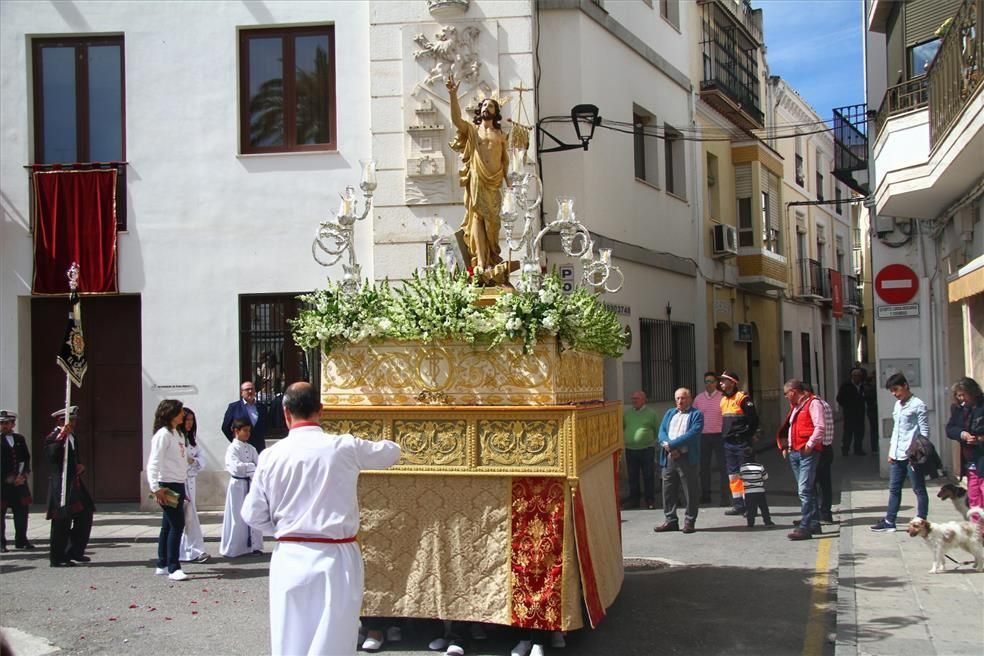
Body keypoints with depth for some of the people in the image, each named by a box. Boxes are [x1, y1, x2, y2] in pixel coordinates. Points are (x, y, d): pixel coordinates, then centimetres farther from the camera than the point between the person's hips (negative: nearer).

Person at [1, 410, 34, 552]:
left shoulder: (19, 439, 12)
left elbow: (26, 459, 11)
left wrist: (23, 475, -3)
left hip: (19, 481, 4)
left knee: (22, 511, 8)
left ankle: (21, 540, 19)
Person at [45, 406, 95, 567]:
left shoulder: (73, 437, 16)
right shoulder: (53, 437, -10)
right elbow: (52, 455, -28)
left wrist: (81, 466, 6)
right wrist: (62, 436, -30)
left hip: (75, 484, 9)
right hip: (61, 485, -9)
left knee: (84, 516, 10)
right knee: (62, 522, -5)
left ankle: (75, 551, 22)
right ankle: (57, 558, 4)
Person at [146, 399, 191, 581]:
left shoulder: (178, 434, 15)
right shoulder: (163, 434, -12)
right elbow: (153, 463, -18)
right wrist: (156, 488, -23)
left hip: (178, 485, 9)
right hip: (167, 487, -9)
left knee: (168, 526, 13)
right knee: (177, 525, -10)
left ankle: (162, 566, 21)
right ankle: (173, 568, -6)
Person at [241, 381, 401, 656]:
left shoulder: (271, 455, -3)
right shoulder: (345, 447, -7)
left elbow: (253, 515, 5)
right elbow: (392, 451, 11)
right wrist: (363, 449, 33)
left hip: (289, 559, 2)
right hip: (335, 559, -2)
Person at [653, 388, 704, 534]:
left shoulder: (696, 415, 1)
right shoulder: (670, 413, 18)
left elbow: (692, 434, -13)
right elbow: (662, 431, 6)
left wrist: (671, 444, -16)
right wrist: (668, 447, -12)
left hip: (687, 458, -5)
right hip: (669, 458, 5)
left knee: (690, 492, 0)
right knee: (668, 490, 8)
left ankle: (689, 522, 9)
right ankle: (671, 520, 17)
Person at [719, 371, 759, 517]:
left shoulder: (742, 398, -10)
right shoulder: (723, 400, 16)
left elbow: (754, 420, -13)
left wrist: (747, 436, -11)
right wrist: (724, 436, 14)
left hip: (741, 443, -9)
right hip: (728, 443, 9)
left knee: (745, 474, -7)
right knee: (733, 474, 11)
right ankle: (738, 504, 17)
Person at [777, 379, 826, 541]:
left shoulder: (813, 403, -7)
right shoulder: (795, 406, 21)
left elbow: (820, 427, -17)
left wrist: (810, 444, -18)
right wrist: (785, 446, 16)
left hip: (808, 453, -9)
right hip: (794, 453, 9)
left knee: (804, 490, -14)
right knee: (808, 490, 13)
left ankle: (805, 527, -16)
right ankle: (814, 524, 20)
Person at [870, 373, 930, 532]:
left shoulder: (917, 405, -9)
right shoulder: (897, 405, 16)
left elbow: (924, 431, -11)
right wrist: (891, 450, 16)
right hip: (896, 456, 8)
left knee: (919, 489, 2)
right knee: (894, 489, 11)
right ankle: (889, 521, 16)